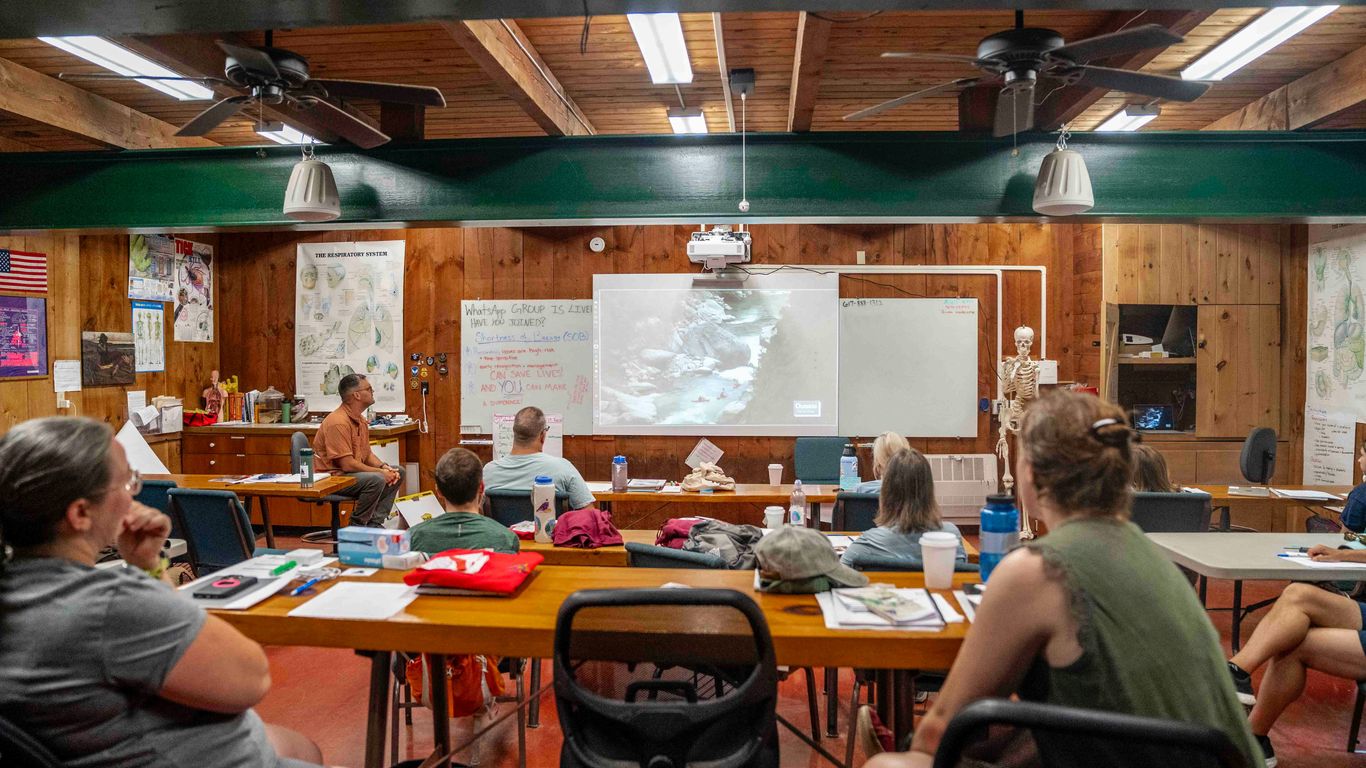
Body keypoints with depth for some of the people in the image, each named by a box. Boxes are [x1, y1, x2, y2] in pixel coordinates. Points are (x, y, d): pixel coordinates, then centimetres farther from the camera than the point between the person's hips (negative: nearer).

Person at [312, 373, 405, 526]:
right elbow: (347, 464, -26)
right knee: (376, 479, -32)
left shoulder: (360, 420, 10)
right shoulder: (338, 422, -22)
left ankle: (374, 523, 3)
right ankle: (357, 527, -13)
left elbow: (367, 454, 16)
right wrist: (380, 472, -18)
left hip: (351, 473, 10)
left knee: (398, 472, 7)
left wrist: (385, 467, -4)